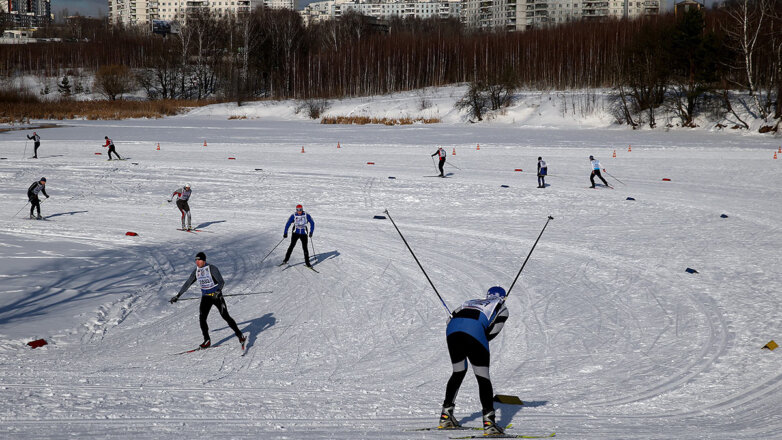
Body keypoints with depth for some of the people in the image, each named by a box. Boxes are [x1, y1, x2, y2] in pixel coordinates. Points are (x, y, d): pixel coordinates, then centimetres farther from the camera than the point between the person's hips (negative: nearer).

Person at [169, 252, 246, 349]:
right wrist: (178, 295, 12)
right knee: (202, 318, -9)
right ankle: (207, 341, 1)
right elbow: (187, 284, 12)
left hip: (216, 296, -5)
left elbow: (221, 282, -21)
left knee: (225, 316, -10)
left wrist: (218, 291, -40)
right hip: (205, 297, 5)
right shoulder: (196, 271, 4)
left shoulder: (212, 268, -14)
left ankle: (240, 335, 0)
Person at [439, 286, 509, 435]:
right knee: (483, 377, 2)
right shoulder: (501, 308, 26)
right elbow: (492, 332, 12)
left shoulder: (472, 302, 39)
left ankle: (446, 417, 28)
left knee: (458, 372, 25)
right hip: (474, 330, -5)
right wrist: (480, 343, 28)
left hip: (452, 329, 5)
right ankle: (489, 423, -9)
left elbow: (452, 316, 28)